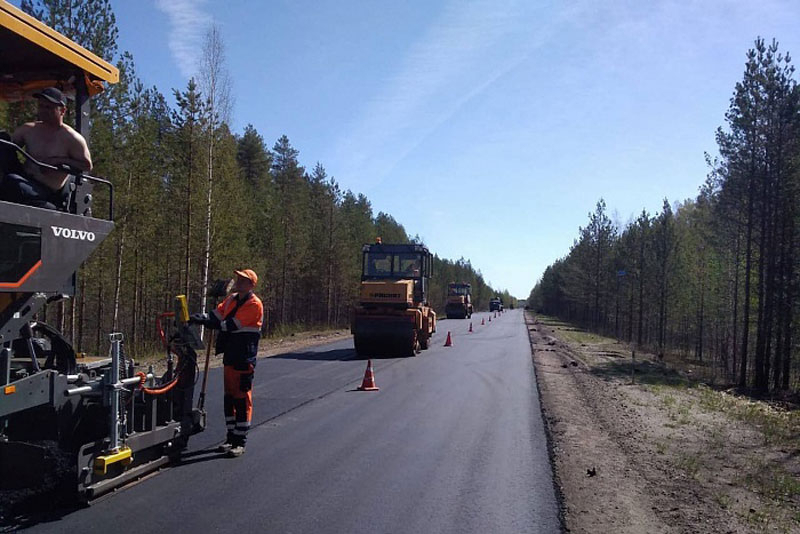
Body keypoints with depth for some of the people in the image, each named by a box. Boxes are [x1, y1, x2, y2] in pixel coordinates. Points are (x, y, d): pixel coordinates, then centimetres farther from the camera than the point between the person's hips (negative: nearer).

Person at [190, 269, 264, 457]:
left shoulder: (254, 304, -14)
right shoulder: (232, 299, 12)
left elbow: (232, 325, -21)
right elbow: (216, 315, 6)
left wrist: (204, 322, -22)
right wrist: (198, 318, -13)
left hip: (244, 359, -8)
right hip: (230, 356, 8)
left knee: (242, 398, -3)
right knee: (229, 397, 13)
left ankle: (240, 442, 5)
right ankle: (231, 437, 24)